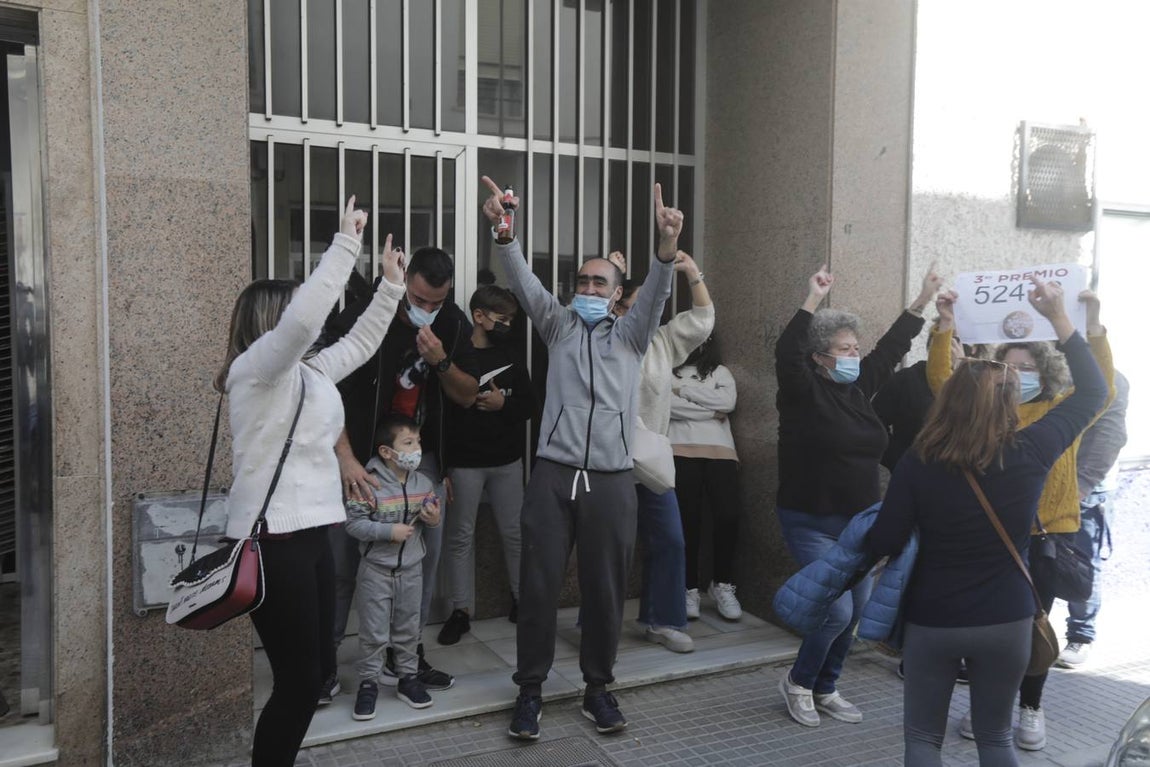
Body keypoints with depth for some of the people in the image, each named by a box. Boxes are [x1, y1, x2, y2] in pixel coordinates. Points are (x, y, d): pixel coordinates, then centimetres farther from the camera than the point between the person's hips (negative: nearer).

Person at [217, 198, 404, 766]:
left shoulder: (310, 369, 15)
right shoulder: (256, 367, -11)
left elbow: (359, 343, 29)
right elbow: (306, 317, -28)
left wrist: (390, 284, 26)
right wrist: (347, 242, -22)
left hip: (308, 534, 9)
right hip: (272, 540, -9)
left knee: (318, 671, 14)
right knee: (299, 680, -3)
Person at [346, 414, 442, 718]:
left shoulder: (423, 483, 1)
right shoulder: (369, 484, -18)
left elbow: (431, 515, 15)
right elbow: (353, 523, -19)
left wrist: (434, 519, -8)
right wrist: (389, 531, -25)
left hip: (411, 569, 5)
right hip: (376, 570, -5)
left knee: (408, 628, 15)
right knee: (374, 632, 3)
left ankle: (408, 677, 29)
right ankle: (368, 683, 17)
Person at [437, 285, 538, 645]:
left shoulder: (511, 357, 8)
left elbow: (529, 405, 10)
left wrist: (503, 404, -12)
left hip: (507, 460, 4)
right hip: (463, 461, -4)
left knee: (515, 532, 10)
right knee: (460, 536, 5)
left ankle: (522, 599, 26)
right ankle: (460, 611, 15)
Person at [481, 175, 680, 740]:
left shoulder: (631, 335, 13)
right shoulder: (559, 326, 14)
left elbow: (655, 292, -5)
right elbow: (524, 281, -1)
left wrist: (667, 245, -25)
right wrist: (502, 229, -19)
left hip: (611, 480, 0)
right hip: (553, 475, 0)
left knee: (605, 589, 7)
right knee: (538, 585, 2)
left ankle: (598, 687, 24)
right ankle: (530, 690, 17)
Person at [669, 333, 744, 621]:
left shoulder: (720, 371, 20)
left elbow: (728, 401, 0)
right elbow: (668, 405, -7)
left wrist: (684, 390, -1)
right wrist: (710, 410, -5)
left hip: (720, 452, 2)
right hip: (681, 453, -2)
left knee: (728, 517, -10)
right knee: (688, 520, -2)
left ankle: (723, 585, 8)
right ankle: (689, 588, 10)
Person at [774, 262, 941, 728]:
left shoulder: (858, 388, 8)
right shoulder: (804, 391, -12)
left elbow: (890, 350, 17)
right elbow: (786, 353, -29)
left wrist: (922, 301, 16)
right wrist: (813, 301, -34)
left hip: (857, 522, 7)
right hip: (811, 524, -7)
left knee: (855, 613, 10)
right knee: (838, 610, -12)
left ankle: (825, 690, 29)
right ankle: (798, 683, 13)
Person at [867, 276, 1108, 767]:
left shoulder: (919, 463, -17)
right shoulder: (1031, 452, -13)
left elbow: (882, 545, -12)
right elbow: (1093, 391, 1)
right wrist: (1059, 316, 3)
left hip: (931, 621, -2)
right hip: (1006, 621, 2)